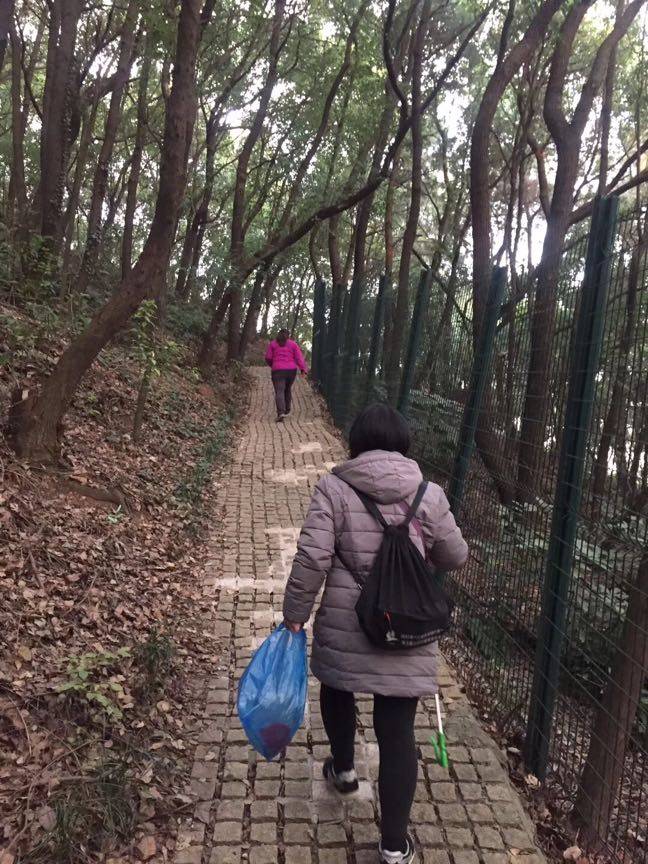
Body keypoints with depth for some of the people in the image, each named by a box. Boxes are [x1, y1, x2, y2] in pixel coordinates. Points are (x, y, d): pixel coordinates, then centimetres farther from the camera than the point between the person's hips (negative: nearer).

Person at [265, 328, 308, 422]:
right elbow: (299, 357, -1)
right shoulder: (293, 344, 10)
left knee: (279, 392, -8)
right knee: (287, 389, 22)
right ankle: (287, 410, 30)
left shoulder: (273, 344, 9)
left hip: (278, 370, -2)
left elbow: (268, 358, 6)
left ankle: (280, 412, -25)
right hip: (291, 370, 2)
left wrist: (272, 365, 25)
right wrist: (303, 369, -7)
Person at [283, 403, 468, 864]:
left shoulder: (334, 487, -7)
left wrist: (295, 615, -1)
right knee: (398, 731, 9)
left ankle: (344, 769, 50)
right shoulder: (428, 494, -3)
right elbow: (455, 557, 8)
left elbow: (312, 558, -12)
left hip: (345, 625, 0)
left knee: (337, 688, 30)